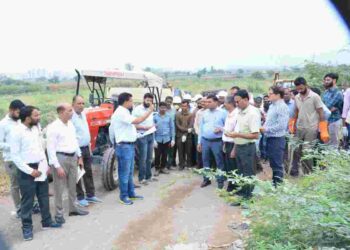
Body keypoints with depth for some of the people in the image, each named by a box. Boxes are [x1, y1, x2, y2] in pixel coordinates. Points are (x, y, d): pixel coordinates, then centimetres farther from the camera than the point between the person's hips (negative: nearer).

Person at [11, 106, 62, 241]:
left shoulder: (36, 128, 5)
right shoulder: (18, 132, -16)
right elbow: (15, 155, -16)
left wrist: (45, 164, 7)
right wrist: (30, 171, -17)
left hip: (40, 168, 7)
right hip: (27, 171, -7)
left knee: (44, 197, 16)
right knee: (27, 200, 4)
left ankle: (47, 221, 30)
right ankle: (27, 227, 16)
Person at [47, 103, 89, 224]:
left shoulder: (71, 124, 8)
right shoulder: (53, 127, -16)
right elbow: (51, 149, -17)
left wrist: (79, 157, 15)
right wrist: (57, 166, -19)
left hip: (73, 157, 7)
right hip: (61, 158, -7)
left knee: (73, 186, 17)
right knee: (59, 188, 2)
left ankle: (73, 208, 30)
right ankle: (59, 213, 13)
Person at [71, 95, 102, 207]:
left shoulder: (83, 114, 9)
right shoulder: (71, 116, -19)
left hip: (86, 148, 8)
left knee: (88, 172, 15)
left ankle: (90, 195, 26)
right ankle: (80, 197, 14)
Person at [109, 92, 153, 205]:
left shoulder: (124, 112, 14)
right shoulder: (120, 113, -19)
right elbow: (137, 121, -27)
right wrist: (150, 111, -20)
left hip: (129, 145, 10)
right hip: (124, 146, -10)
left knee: (130, 172, 17)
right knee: (124, 172, -1)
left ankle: (131, 193, 26)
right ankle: (123, 196, 8)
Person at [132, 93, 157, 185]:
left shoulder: (150, 109, 12)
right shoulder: (137, 109, -11)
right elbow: (133, 124, -15)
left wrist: (153, 126, 5)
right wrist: (144, 127, -22)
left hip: (151, 135, 7)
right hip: (142, 136, -7)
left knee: (149, 158, 14)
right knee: (143, 158, -2)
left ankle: (148, 176, 25)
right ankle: (141, 178, 8)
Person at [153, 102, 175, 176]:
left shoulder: (169, 117, 2)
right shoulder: (155, 117, -5)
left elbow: (172, 128, 6)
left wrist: (173, 139, 2)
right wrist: (154, 140, -9)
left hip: (167, 139, 2)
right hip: (158, 139, -2)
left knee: (165, 155, 12)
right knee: (157, 155, 3)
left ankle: (163, 168, 27)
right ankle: (157, 169, 17)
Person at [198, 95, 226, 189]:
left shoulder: (222, 112, -5)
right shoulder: (204, 113, 9)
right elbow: (201, 127, 12)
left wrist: (221, 129, -22)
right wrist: (199, 142, 11)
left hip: (217, 141, -4)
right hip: (205, 140, 5)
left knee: (219, 162, 4)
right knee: (205, 161, 12)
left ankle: (220, 180, 16)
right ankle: (206, 179, 25)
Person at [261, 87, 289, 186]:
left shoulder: (282, 107, -14)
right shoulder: (272, 106, 13)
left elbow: (281, 125, -21)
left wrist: (266, 129, -16)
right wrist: (263, 127, 2)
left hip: (277, 139, -9)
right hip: (270, 138, 9)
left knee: (277, 164, -1)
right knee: (272, 163, 17)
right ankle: (274, 182, 28)